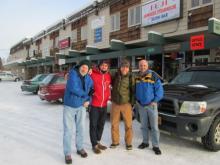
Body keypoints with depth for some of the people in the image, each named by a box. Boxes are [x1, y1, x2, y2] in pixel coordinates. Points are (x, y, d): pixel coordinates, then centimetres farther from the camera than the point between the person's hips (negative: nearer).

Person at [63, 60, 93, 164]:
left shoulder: (88, 78, -1)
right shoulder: (73, 73, -16)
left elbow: (92, 90, 13)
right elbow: (74, 88, -29)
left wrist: (88, 100, -4)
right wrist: (85, 94, -16)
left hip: (81, 106, 4)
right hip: (69, 106, -4)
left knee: (81, 128, 15)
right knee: (68, 130, 0)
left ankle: (80, 148, 34)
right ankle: (67, 153, 14)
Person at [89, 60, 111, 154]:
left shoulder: (108, 76, 5)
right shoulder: (93, 74, -11)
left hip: (104, 105, 6)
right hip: (94, 105, -5)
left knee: (101, 124, 17)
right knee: (93, 125, 4)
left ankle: (98, 142, 34)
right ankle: (94, 145, 17)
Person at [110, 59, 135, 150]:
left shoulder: (130, 77, -4)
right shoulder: (115, 75, 3)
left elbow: (133, 91, 0)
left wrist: (132, 102, -2)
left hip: (126, 104, -2)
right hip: (115, 103, 3)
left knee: (128, 124, 3)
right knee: (114, 124, 9)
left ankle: (128, 142, 20)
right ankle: (115, 141, 25)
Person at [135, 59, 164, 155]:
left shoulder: (153, 76, -8)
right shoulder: (137, 77, 7)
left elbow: (159, 90, -9)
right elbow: (135, 90, 19)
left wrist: (155, 101, -13)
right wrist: (136, 100, 8)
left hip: (151, 105, -4)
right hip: (141, 105, 4)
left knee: (154, 127, 1)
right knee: (144, 126, 14)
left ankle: (155, 146, 11)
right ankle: (145, 142, 29)